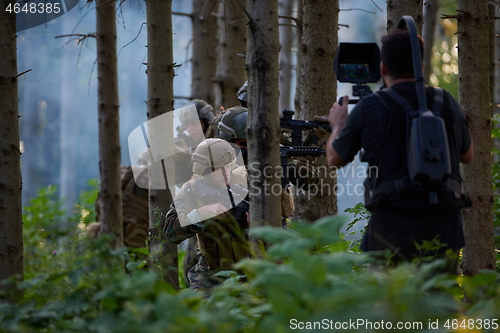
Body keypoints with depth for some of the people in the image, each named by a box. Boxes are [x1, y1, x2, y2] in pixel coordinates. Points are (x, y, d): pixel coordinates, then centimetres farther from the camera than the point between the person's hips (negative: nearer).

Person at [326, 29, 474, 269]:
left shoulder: (370, 107, -4)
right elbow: (468, 155, 23)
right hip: (444, 226, 3)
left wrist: (338, 125, 30)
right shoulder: (446, 103, 6)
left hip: (392, 226, -3)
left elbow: (335, 159, 11)